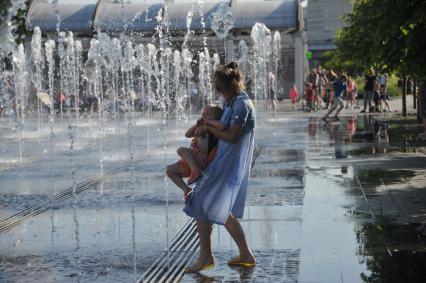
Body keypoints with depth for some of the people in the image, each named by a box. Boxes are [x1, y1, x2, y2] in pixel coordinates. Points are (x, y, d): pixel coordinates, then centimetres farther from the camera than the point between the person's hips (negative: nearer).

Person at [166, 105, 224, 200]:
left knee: (181, 150, -28)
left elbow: (222, 126, -35)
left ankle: (196, 172, -32)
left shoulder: (215, 128, -10)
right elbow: (187, 134, 9)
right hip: (193, 161, 9)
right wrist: (196, 124, -6)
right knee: (170, 170, 9)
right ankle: (187, 190, 7)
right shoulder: (201, 128, 16)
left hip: (204, 161, -9)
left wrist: (208, 121, -18)